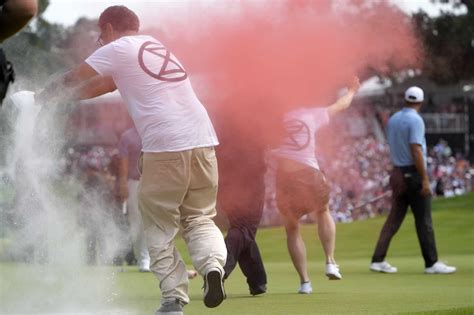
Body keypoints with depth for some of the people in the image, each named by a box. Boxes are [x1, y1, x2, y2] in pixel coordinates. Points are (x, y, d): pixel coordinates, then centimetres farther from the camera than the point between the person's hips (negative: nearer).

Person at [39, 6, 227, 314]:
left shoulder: (117, 49, 6)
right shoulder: (157, 48, 27)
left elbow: (72, 80, 14)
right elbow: (103, 85, 34)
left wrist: (41, 97, 31)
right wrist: (66, 93, 39)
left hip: (165, 145, -6)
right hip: (202, 140, 6)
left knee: (160, 226, 7)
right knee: (199, 218, 16)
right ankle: (213, 265, -12)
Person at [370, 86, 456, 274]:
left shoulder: (393, 119, 10)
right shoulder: (415, 120, -13)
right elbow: (416, 151, -20)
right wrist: (425, 179, -19)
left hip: (398, 172, 7)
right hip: (414, 173, -7)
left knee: (395, 217, 8)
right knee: (423, 220, -2)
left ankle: (378, 260, 3)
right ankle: (431, 263, 1)